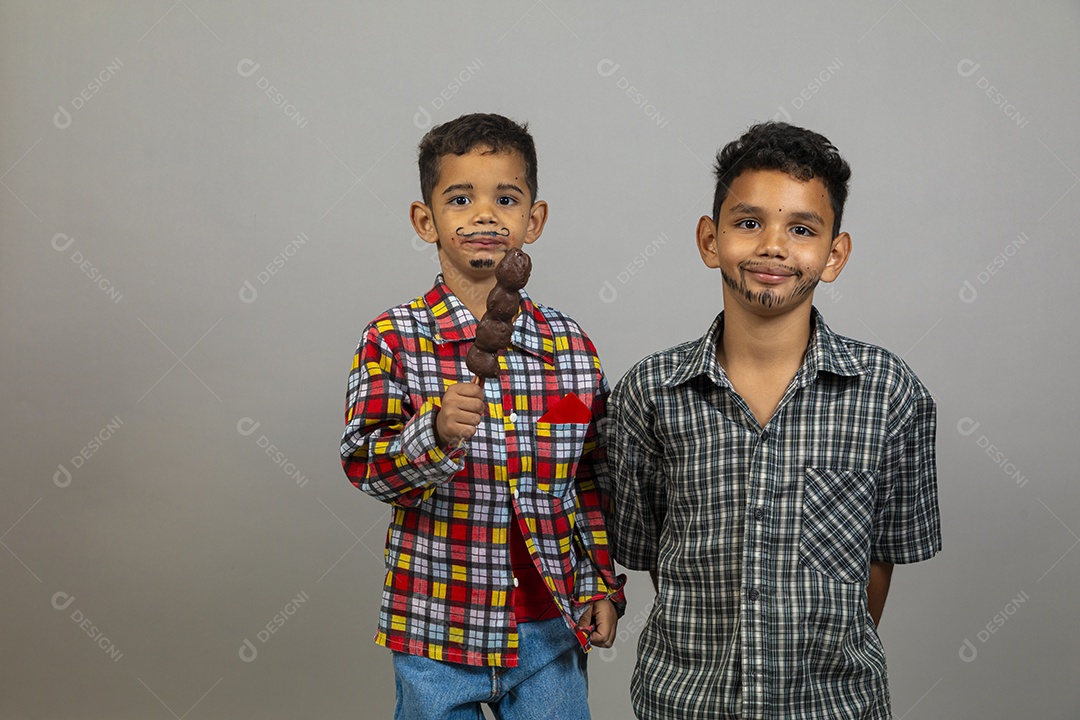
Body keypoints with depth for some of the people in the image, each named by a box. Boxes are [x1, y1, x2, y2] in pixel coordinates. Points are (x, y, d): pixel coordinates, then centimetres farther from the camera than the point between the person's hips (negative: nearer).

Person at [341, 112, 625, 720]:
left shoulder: (571, 345, 1)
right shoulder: (394, 338, -7)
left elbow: (593, 480, 9)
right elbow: (362, 465, -14)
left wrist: (603, 584, 5)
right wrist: (435, 434, -31)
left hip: (551, 629, 2)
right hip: (439, 628, -2)